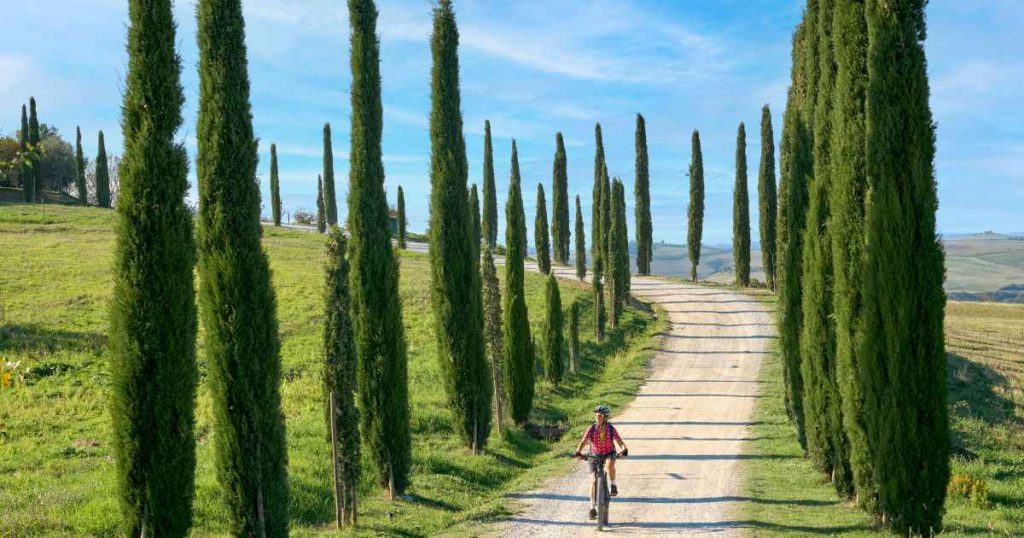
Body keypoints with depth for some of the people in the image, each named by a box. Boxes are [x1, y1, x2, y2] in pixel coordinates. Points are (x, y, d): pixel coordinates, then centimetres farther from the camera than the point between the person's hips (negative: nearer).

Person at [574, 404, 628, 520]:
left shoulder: (611, 429, -17)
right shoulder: (592, 428, -17)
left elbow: (620, 442, -22)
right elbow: (583, 442, -24)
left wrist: (624, 450, -43)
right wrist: (578, 452, -42)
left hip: (609, 454, -1)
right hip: (595, 455, 1)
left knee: (610, 464, -38)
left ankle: (613, 486, -14)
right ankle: (593, 508, 2)